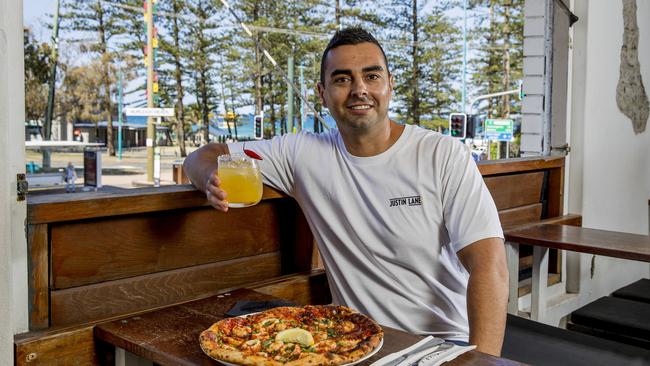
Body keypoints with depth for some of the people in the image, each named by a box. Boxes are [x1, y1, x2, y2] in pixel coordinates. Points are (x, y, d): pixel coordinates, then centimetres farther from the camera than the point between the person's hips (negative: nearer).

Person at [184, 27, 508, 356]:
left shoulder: (444, 156, -8)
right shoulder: (303, 153, 0)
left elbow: (489, 266, -14)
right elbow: (203, 158, 6)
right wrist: (214, 179, -19)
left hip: (446, 342, -2)